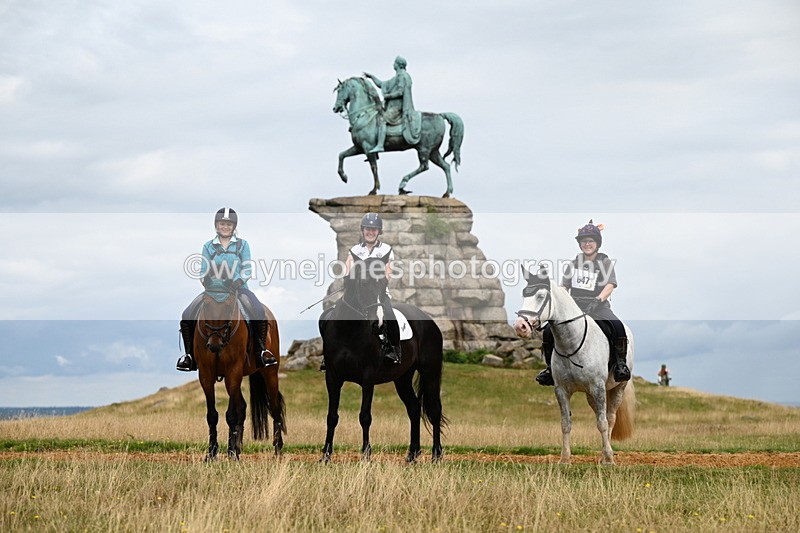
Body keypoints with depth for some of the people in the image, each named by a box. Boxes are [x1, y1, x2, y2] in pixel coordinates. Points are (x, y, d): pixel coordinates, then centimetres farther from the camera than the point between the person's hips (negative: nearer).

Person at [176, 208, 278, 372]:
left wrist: (237, 281, -18)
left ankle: (262, 351, -18)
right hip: (213, 289, 2)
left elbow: (247, 270, 0)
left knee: (259, 312, -29)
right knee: (187, 316, -17)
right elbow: (203, 272, 8)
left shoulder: (242, 245, 9)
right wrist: (206, 278, -15)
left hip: (238, 287, -2)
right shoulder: (208, 247, 13)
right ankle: (189, 354, -5)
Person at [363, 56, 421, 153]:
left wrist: (387, 96, -12)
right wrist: (371, 77, 26)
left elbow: (400, 92, -18)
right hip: (392, 106, 11)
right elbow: (382, 85, 30)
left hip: (397, 107, -11)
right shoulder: (397, 77, 23)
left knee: (381, 119, -28)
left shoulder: (402, 76, -8)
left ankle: (380, 145, -39)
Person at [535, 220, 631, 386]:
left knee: (618, 326, -33)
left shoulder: (605, 262, 3)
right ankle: (550, 367, 3)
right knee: (548, 330, -13)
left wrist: (598, 300, -26)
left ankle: (620, 363, -18)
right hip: (574, 306, 4)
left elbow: (610, 285, -10)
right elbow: (565, 286, 19)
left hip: (598, 306, -4)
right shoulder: (575, 262, 14)